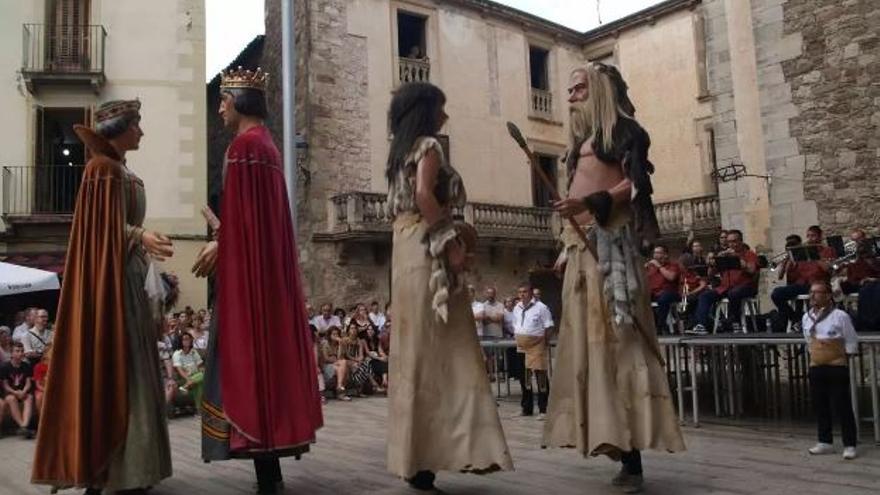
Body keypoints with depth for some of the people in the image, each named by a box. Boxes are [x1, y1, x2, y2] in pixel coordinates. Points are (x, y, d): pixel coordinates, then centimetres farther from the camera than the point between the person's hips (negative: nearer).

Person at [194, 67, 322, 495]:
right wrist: (221, 241, 20)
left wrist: (219, 248, -5)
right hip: (269, 266, 10)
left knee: (247, 357, -6)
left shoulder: (244, 144, -11)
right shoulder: (267, 143, 17)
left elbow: (241, 212, -17)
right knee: (269, 351, 10)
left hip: (246, 269, -10)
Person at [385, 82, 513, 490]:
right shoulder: (428, 145, -4)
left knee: (417, 350, 8)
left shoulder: (402, 151, 22)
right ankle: (432, 452, -9)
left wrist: (453, 229, 12)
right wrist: (451, 241, -17)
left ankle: (417, 455, 13)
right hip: (429, 253, -9)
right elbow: (424, 195, -20)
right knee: (440, 349, -9)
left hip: (408, 250, 9)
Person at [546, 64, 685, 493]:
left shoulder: (623, 130, 2)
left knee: (615, 337, -11)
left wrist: (590, 201, -24)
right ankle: (613, 441, 10)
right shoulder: (582, 140, 25)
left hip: (611, 244, -8)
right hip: (583, 247, 8)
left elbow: (634, 184, -11)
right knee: (588, 338, 4)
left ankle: (630, 455, -8)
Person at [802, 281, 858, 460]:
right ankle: (825, 442, 24)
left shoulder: (840, 316, -12)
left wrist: (840, 357, -4)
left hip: (837, 367, -6)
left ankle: (849, 445, 8)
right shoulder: (806, 317, 6)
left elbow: (851, 343, -5)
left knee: (842, 406, -2)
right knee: (820, 406, 12)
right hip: (816, 368, 6)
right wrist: (816, 355, 11)